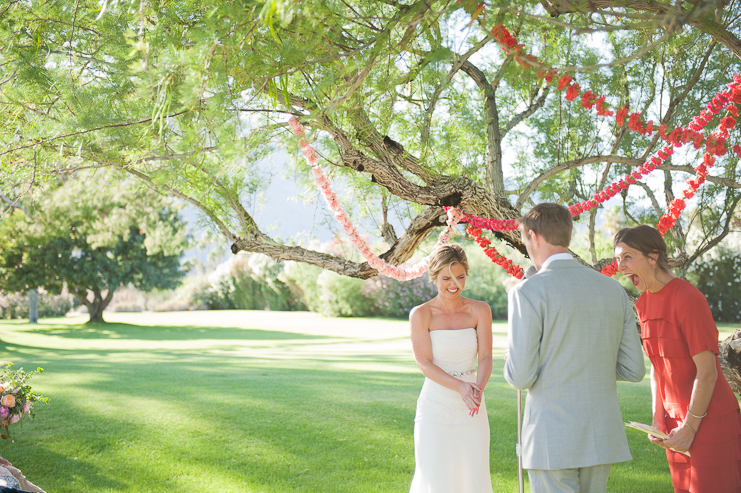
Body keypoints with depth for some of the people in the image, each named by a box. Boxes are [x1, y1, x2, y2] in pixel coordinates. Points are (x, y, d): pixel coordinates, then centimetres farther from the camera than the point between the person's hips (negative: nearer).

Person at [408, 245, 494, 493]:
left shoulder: (480, 311, 0)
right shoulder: (420, 314, -6)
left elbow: (485, 358, -5)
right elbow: (425, 364, -11)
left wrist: (478, 388, -26)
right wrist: (461, 387, -26)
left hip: (471, 412, 2)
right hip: (435, 408, -2)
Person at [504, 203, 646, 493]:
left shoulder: (528, 291, -12)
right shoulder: (614, 290, 6)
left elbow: (520, 376, -13)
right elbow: (634, 370, 8)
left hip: (552, 439, -6)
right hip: (602, 435, 6)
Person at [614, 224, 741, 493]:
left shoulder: (688, 299, -19)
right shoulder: (643, 303, 6)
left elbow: (706, 372, -19)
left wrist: (689, 428, -15)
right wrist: (658, 419, 4)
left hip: (711, 420, -8)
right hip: (676, 423, 8)